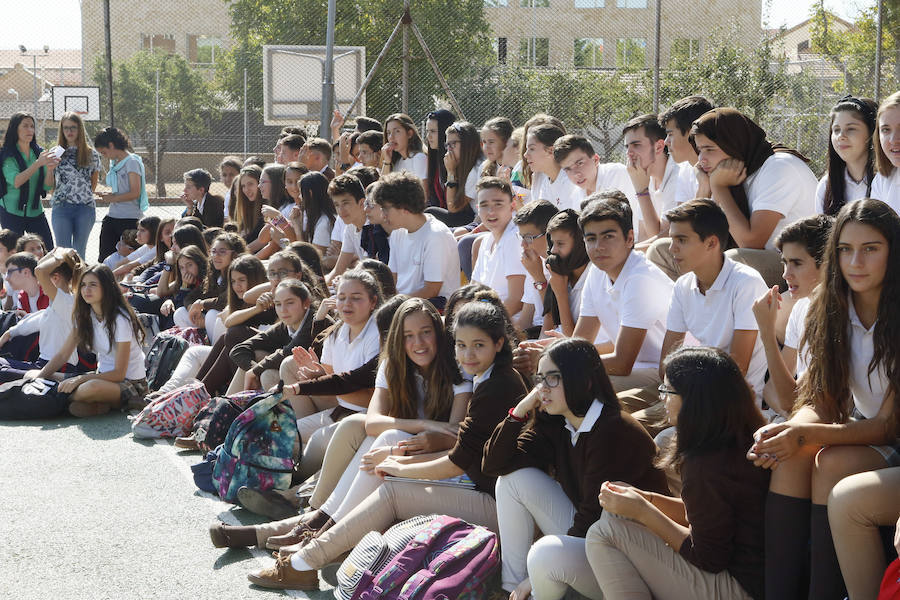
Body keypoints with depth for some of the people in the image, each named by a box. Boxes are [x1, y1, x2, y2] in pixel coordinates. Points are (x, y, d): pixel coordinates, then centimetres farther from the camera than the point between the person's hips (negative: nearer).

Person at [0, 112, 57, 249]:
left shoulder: (39, 152, 7)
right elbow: (16, 182, -22)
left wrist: (49, 169, -17)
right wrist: (38, 163, -28)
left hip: (36, 211, 4)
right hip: (12, 212, -4)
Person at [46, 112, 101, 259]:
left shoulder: (92, 154, 6)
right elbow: (49, 185, 8)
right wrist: (49, 168, -7)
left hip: (85, 208, 0)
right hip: (61, 207, 0)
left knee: (80, 252, 5)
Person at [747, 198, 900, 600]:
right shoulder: (828, 308, 0)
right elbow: (820, 402, -1)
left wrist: (807, 434, -33)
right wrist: (787, 431, -24)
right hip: (858, 430, 5)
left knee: (833, 462, -31)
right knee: (791, 455, -23)